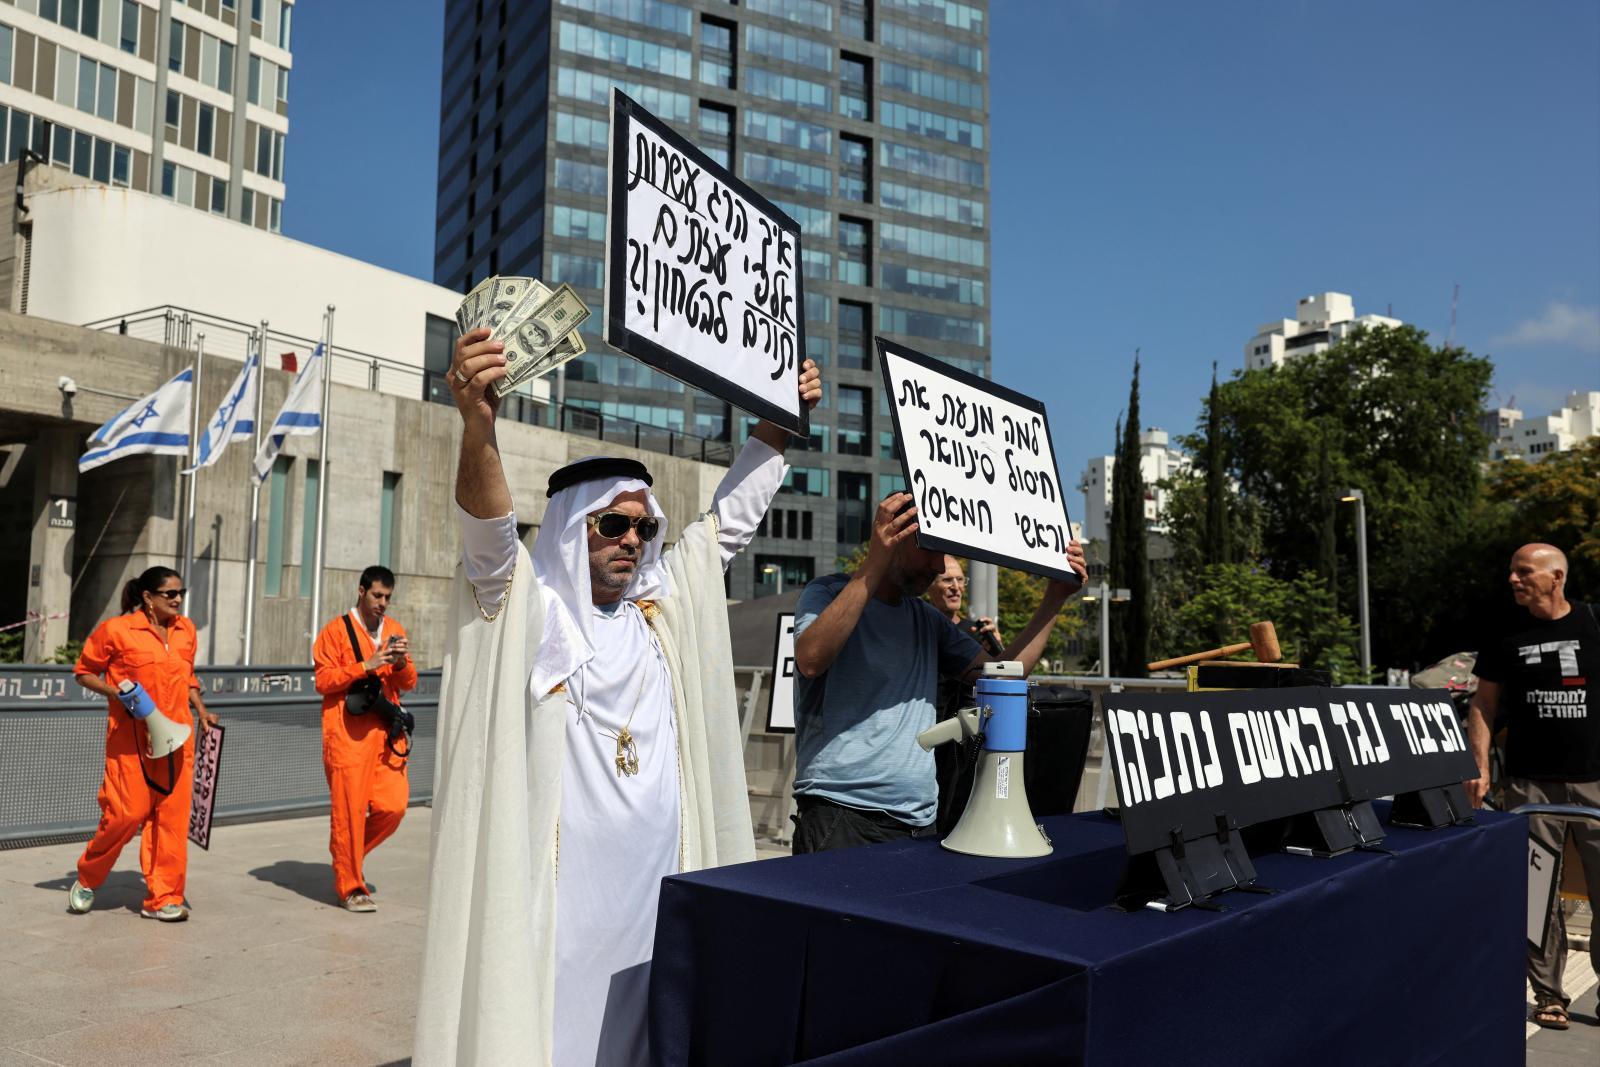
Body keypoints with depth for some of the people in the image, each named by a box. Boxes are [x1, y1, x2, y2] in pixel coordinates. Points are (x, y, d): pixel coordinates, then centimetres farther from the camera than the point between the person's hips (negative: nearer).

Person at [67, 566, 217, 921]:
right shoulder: (116, 629, -6)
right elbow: (84, 673, 3)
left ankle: (162, 898, 11)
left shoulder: (186, 629, 10)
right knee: (127, 813, -4)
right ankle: (87, 880, 24)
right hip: (131, 738, -5)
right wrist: (116, 692, -13)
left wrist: (201, 711, 10)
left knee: (173, 816, 2)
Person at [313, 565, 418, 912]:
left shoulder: (395, 629, 14)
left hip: (385, 731, 5)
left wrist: (402, 664, -7)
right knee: (349, 808, -1)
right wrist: (366, 666, -16)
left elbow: (409, 684, 14)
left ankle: (350, 856, 25)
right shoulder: (336, 630, 0)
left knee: (393, 805, -1)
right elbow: (323, 680, -7)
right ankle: (350, 887, 12)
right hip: (348, 733, -5)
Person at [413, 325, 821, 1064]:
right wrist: (478, 426, -41)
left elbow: (732, 517, 16)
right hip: (560, 891, -5)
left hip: (660, 881, 5)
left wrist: (779, 422, 11)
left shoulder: (664, 608, 10)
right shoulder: (530, 610, -5)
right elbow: (488, 535, -23)